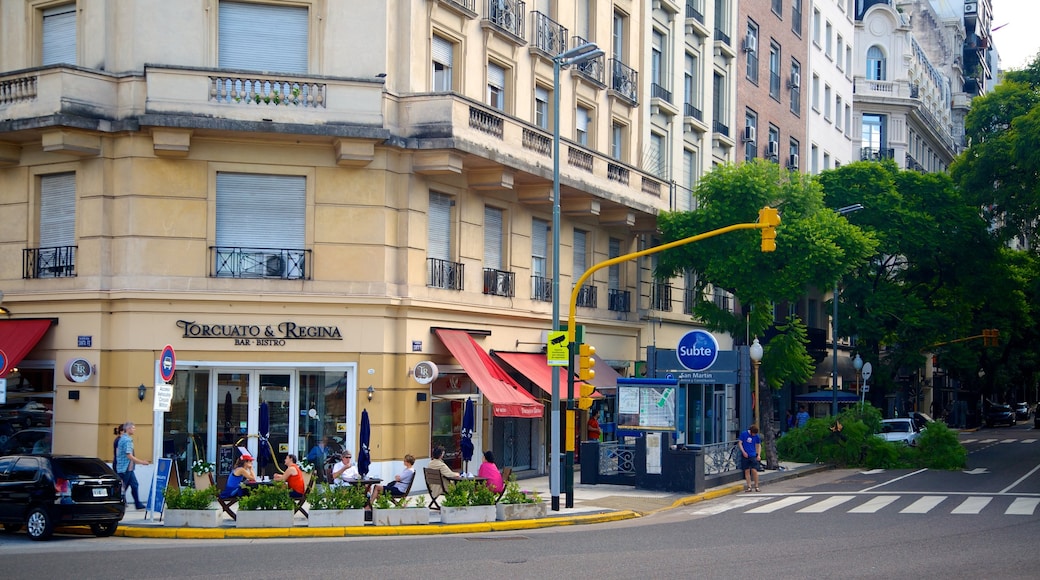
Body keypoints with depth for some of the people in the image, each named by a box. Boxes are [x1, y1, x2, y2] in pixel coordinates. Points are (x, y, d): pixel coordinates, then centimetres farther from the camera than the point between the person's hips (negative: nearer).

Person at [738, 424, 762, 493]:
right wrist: (743, 452, -9)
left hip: (753, 455, 0)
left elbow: (759, 445, 13)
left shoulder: (756, 436, 2)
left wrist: (759, 455, 5)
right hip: (745, 455, 0)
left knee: (754, 470, -8)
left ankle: (756, 486, 2)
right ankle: (749, 487, 8)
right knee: (747, 471, 2)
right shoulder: (743, 434, -4)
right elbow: (740, 443, 1)